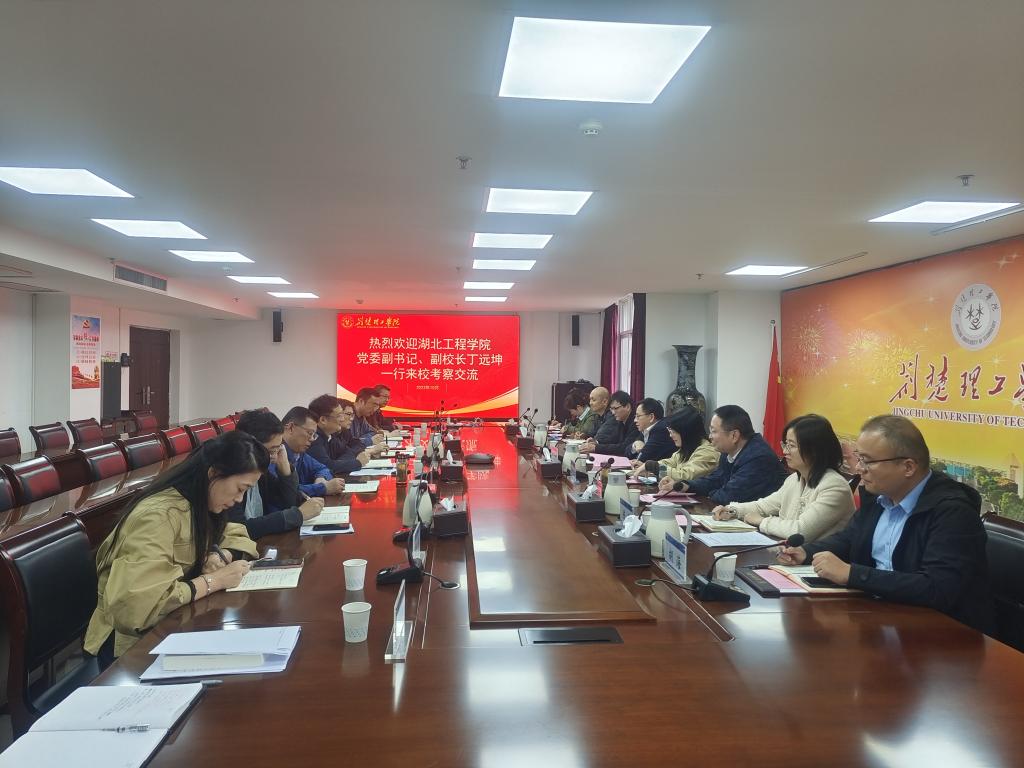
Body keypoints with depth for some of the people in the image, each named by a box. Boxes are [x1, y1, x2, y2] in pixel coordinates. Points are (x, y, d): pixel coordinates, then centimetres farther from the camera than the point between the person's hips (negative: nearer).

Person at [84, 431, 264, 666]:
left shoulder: (199, 504, -1)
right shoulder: (157, 516, -26)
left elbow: (237, 536, 13)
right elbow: (135, 604, -35)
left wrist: (218, 557, -9)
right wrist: (212, 581, -26)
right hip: (134, 641, -7)